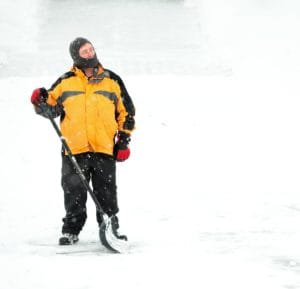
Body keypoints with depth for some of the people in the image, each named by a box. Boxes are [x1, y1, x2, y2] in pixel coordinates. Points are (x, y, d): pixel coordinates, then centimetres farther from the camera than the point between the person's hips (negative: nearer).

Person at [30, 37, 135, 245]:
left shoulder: (112, 81, 8)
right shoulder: (65, 82, 7)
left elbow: (126, 112, 13)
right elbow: (51, 109, 11)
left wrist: (124, 140, 7)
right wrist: (41, 102, -10)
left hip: (105, 150, 0)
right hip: (74, 150, 0)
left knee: (107, 194, 4)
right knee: (74, 194, 3)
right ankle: (71, 231, 12)